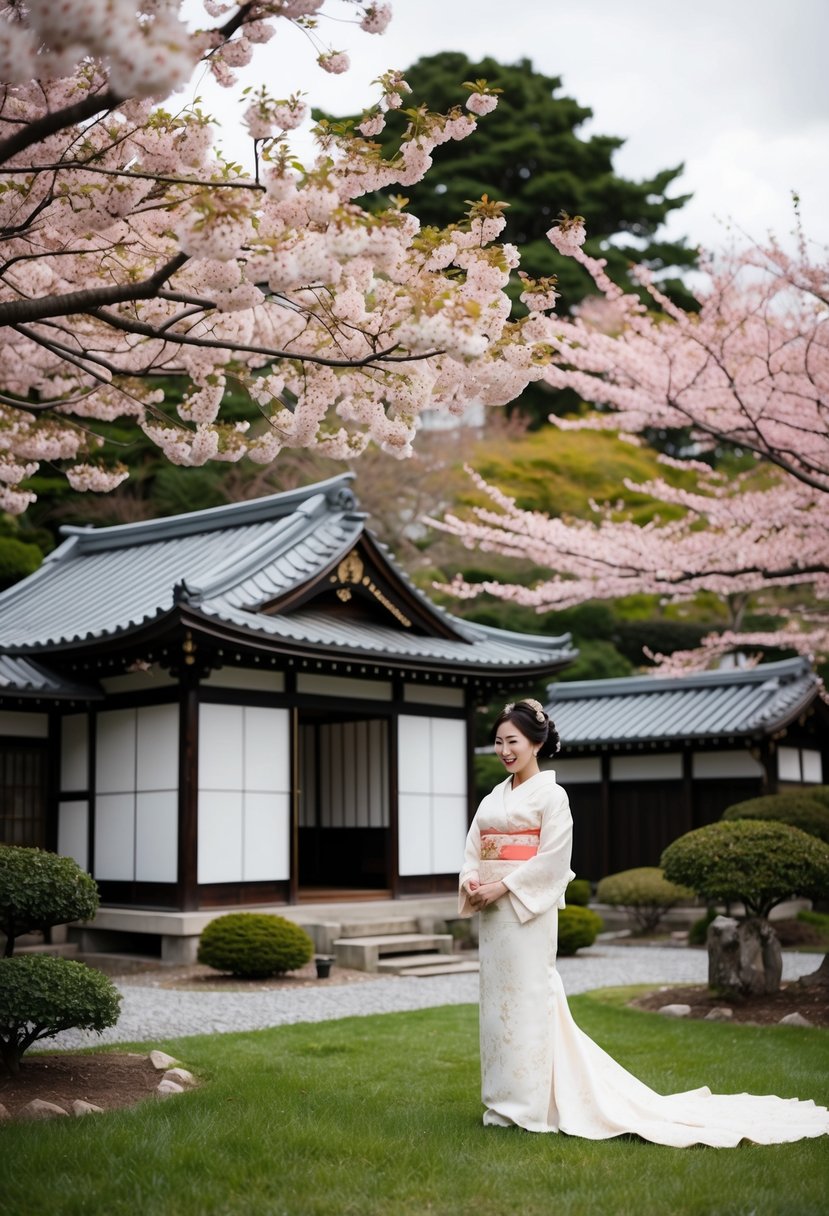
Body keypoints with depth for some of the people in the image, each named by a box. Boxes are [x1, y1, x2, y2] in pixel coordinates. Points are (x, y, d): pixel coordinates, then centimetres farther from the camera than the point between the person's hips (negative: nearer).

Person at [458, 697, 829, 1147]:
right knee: (496, 1000, 9)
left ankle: (531, 1106, 3)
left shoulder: (550, 794, -7)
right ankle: (503, 1104, 18)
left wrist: (501, 887, -18)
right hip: (492, 913, 7)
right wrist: (472, 884, -7)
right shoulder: (492, 799, 15)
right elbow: (472, 851, 12)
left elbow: (550, 860, -14)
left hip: (528, 912, -7)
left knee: (529, 999, -5)